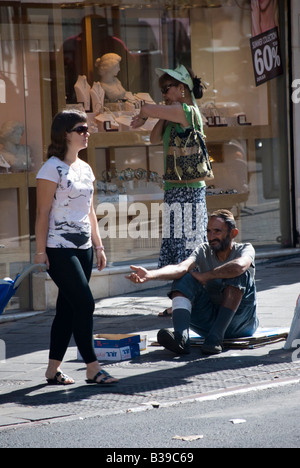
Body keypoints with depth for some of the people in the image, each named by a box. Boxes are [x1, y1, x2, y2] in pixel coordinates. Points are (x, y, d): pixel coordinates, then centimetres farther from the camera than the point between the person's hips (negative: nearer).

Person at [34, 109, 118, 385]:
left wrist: (98, 245, 16)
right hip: (59, 249, -8)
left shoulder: (85, 169, 14)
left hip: (83, 248, 8)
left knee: (68, 308, 8)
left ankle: (53, 369, 13)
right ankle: (92, 369, -7)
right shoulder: (52, 169, -9)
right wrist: (40, 251, -15)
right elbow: (42, 213, -11)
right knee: (85, 303, -12)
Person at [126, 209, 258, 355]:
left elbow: (238, 266, -34)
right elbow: (182, 268, -20)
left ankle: (216, 336, -35)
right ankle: (181, 337, -41)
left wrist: (204, 276, -22)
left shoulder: (245, 249, -7)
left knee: (239, 275, -27)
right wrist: (149, 275, -38)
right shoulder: (204, 250, 1)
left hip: (241, 322, -3)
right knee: (183, 279, -17)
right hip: (210, 319, 3)